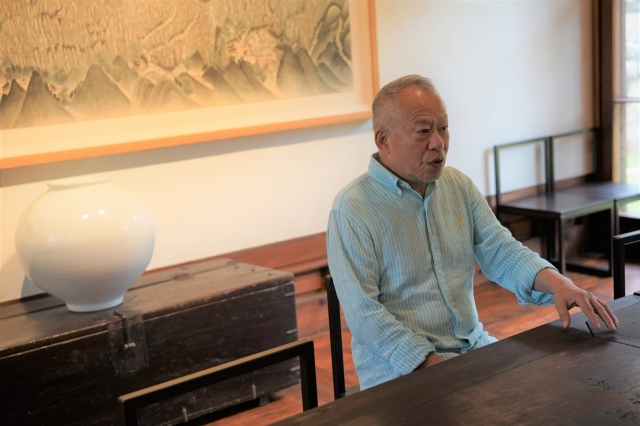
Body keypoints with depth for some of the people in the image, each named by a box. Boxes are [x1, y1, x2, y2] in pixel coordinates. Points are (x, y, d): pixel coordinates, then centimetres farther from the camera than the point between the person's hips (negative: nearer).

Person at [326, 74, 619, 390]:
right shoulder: (351, 210, -13)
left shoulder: (459, 186, 9)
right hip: (400, 367, -7)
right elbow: (364, 313, -16)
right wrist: (433, 366, -23)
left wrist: (556, 282, -16)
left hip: (473, 345, 7)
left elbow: (501, 252, 4)